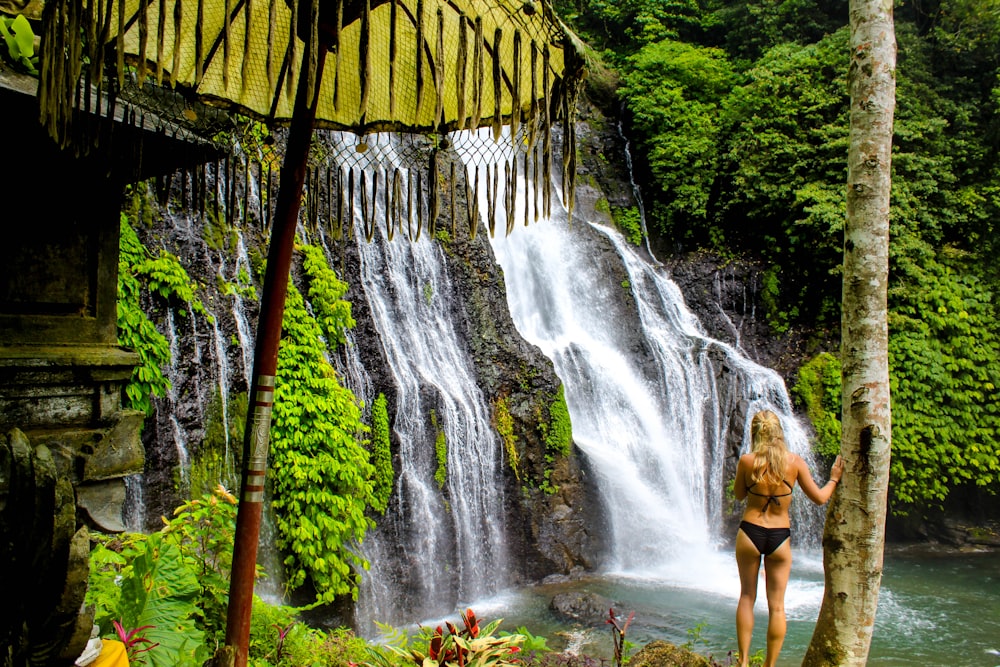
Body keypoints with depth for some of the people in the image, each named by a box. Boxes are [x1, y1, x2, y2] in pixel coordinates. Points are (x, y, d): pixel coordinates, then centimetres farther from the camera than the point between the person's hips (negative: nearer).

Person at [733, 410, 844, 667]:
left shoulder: (747, 461, -9)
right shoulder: (795, 462, -7)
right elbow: (819, 498, 0)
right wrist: (834, 479, 17)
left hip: (749, 532, 0)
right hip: (780, 537, 0)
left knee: (747, 598, 16)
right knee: (777, 606, 11)